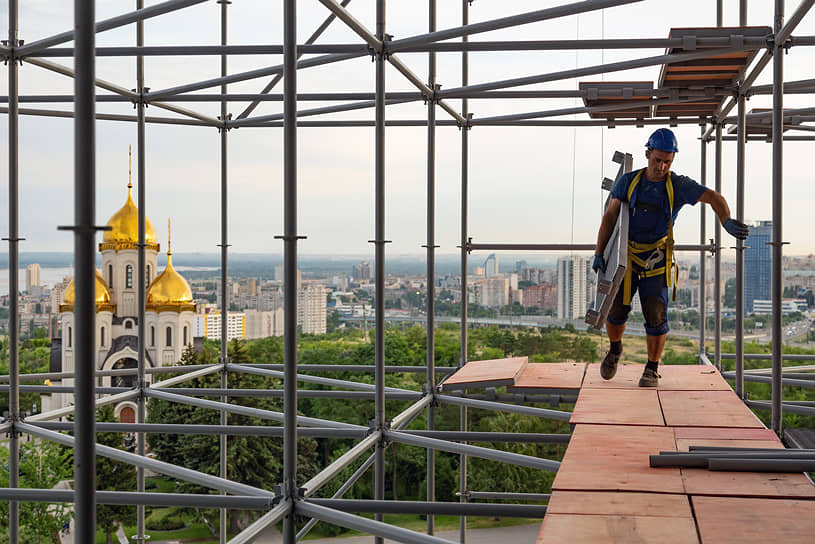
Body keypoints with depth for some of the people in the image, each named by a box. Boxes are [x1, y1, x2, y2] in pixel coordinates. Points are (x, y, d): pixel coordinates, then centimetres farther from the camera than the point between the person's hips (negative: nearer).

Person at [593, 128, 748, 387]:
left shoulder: (678, 185, -5)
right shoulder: (628, 181, -1)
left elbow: (714, 198, -13)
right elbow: (610, 216, -2)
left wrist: (727, 221, -33)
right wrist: (599, 253, -11)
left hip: (657, 260, -1)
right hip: (626, 256, 1)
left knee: (656, 315, -9)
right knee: (616, 308, -3)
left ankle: (652, 368, 8)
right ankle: (615, 349, 27)